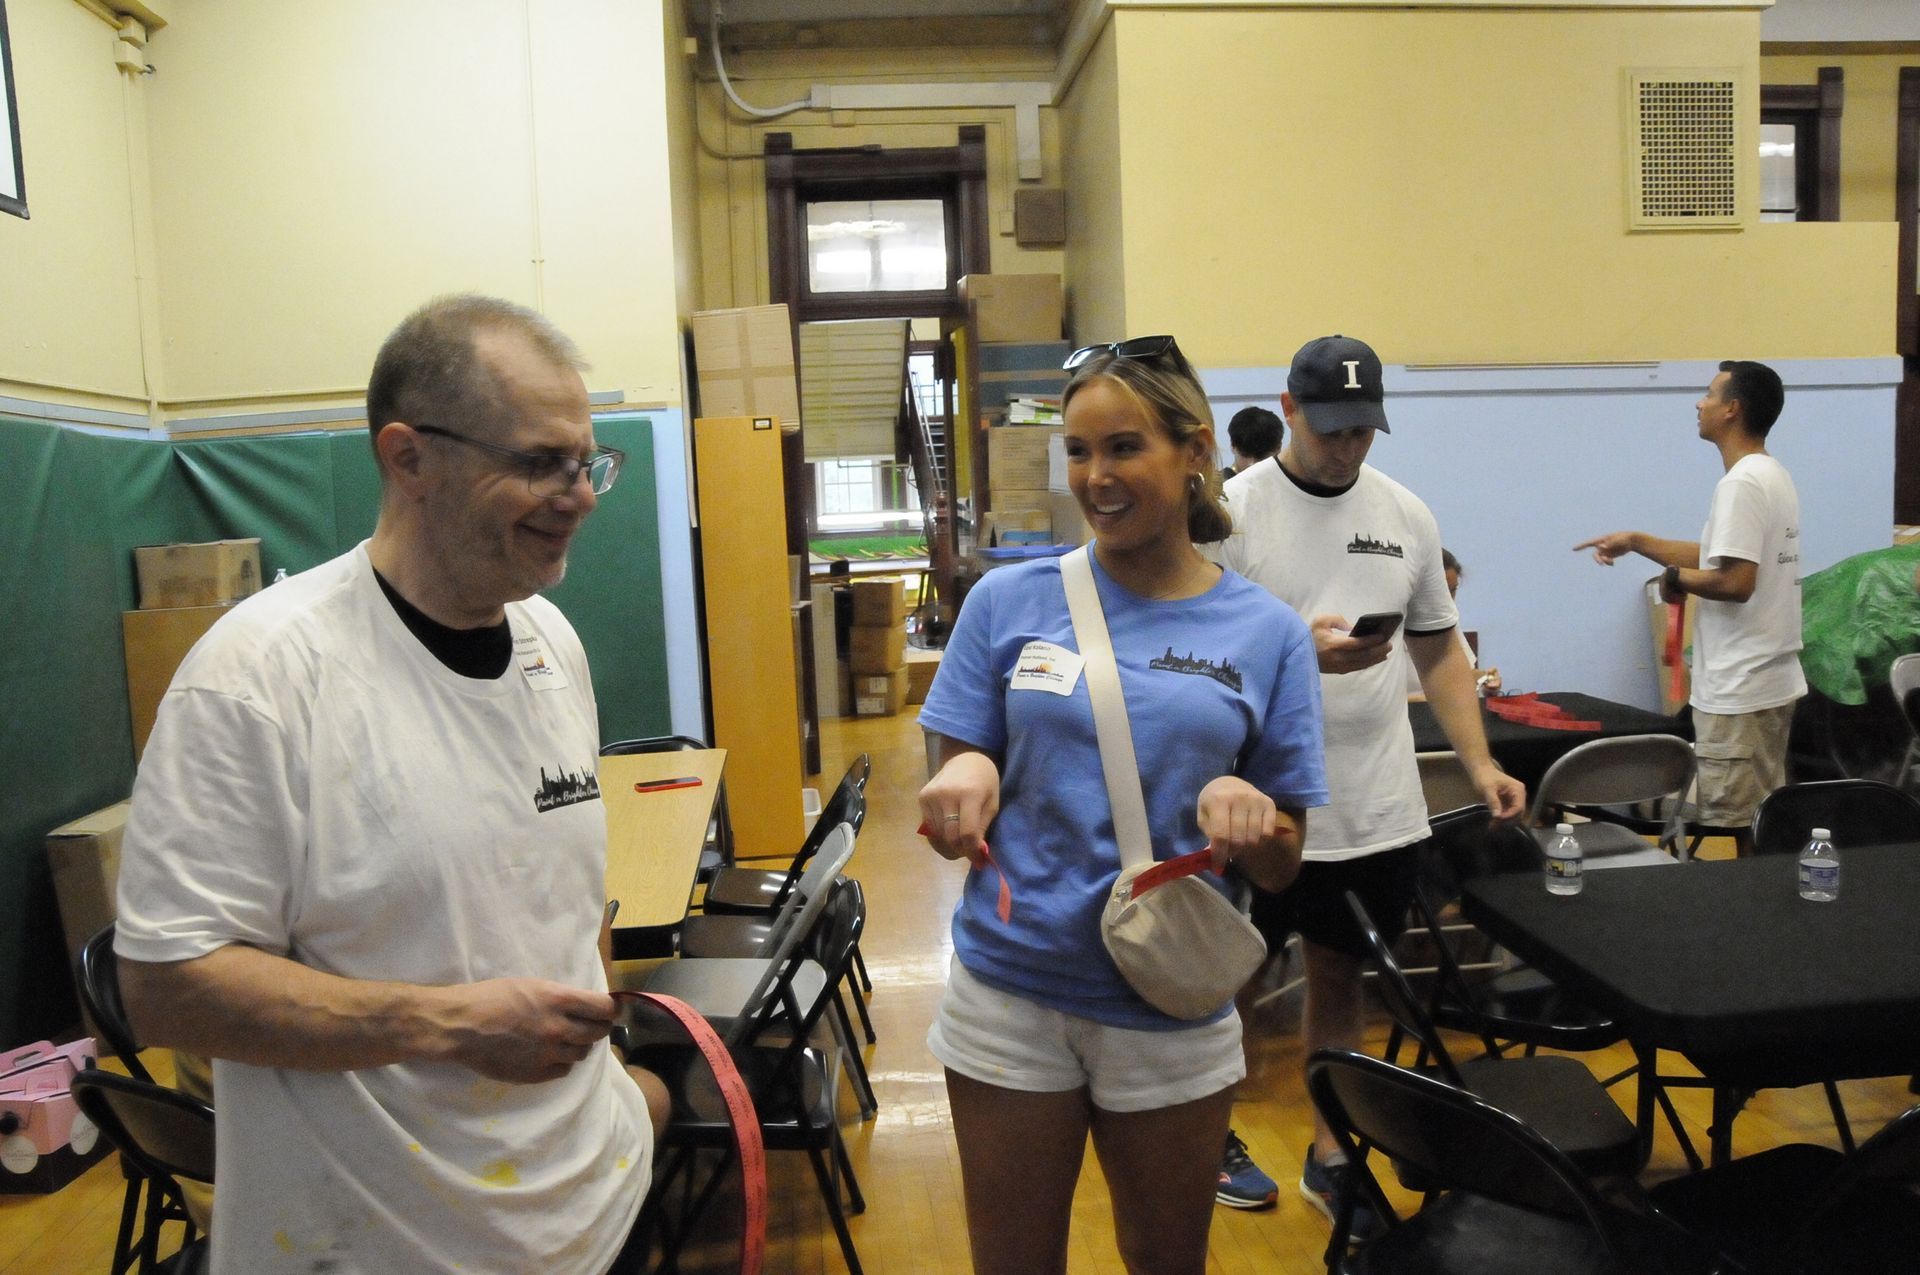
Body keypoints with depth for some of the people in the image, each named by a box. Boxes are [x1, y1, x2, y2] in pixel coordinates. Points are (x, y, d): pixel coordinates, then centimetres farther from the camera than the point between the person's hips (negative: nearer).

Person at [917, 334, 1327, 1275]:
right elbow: (955, 786, 2)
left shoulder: (1266, 633, -3)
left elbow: (1281, 868, 0)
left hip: (1171, 1007, 1)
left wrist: (1244, 811, -22)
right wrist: (967, 777, -21)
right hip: (1011, 992, 0)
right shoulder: (1009, 600, -3)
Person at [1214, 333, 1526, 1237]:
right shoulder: (1232, 510, -8)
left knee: (1340, 977, 18)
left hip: (1377, 811, 4)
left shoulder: (1406, 514, 7)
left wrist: (1480, 764, 3)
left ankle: (1330, 1158, 35)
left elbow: (1439, 650, 12)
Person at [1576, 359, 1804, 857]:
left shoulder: (1741, 483, -19)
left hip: (1740, 688, -11)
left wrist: (1675, 577, -9)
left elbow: (1734, 582, -27)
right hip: (1771, 679, 11)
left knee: (1744, 827, -2)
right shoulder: (1772, 475, 14)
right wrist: (1636, 541, 16)